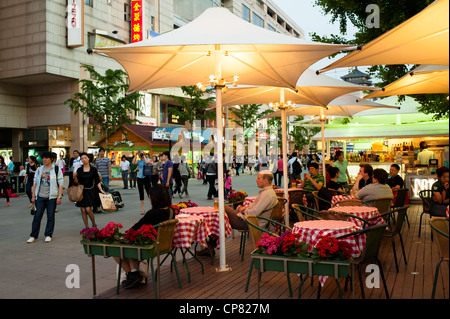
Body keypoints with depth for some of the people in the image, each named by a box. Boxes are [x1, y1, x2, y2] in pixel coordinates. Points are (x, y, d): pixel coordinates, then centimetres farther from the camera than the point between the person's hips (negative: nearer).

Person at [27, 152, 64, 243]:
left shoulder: (56, 169, 1)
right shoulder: (39, 169, 11)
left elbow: (60, 184, -1)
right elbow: (35, 183, 15)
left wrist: (59, 197, -8)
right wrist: (33, 195, 8)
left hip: (52, 197, -3)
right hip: (40, 197, 3)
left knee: (50, 217, 3)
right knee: (37, 216, 1)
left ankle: (48, 235, 13)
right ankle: (33, 236, 8)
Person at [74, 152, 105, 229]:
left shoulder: (93, 169, 0)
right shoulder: (79, 169, 4)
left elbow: (97, 181, 2)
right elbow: (77, 181, 8)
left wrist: (101, 190, -9)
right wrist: (75, 177, -11)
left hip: (90, 191, -2)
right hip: (82, 191, 2)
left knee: (88, 209, -12)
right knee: (83, 210, 2)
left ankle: (94, 224, 8)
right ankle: (87, 227, 13)